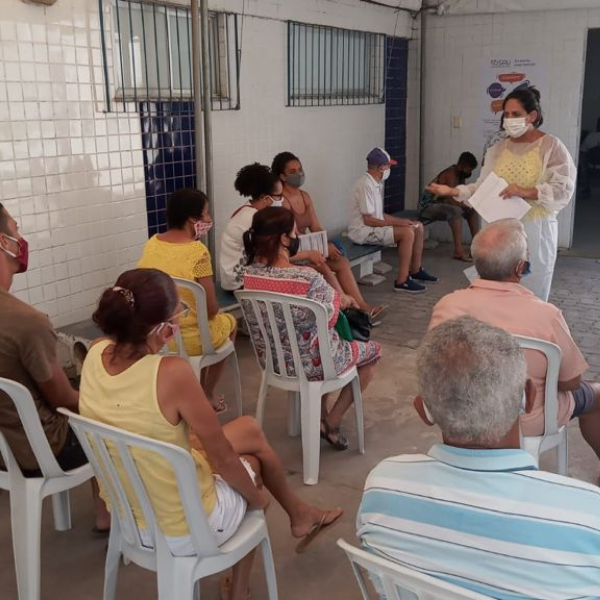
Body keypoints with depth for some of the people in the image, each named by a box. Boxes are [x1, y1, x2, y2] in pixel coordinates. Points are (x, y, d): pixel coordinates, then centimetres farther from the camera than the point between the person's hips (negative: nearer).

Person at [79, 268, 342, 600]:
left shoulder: (95, 355, -14)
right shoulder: (171, 373, -33)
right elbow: (222, 457, -17)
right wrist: (257, 497, -1)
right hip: (184, 531, -6)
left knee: (249, 430, 22)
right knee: (250, 459, 25)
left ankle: (298, 514, 44)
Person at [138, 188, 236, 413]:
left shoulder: (151, 243, -3)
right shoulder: (197, 251, -22)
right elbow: (211, 309, -17)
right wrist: (213, 311, 3)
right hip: (190, 338, -6)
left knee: (220, 320, 35)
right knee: (229, 321, 27)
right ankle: (207, 393, 36)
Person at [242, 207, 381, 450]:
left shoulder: (249, 274, -12)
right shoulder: (309, 278, -31)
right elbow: (331, 317, -14)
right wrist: (337, 295, 6)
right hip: (311, 363, -6)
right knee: (373, 351, 20)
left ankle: (320, 415, 35)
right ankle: (331, 423, 19)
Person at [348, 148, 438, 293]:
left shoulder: (376, 184, 11)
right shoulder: (366, 185, -20)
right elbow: (368, 220, -23)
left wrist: (401, 221, 4)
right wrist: (396, 223, -17)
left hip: (373, 227, 10)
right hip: (362, 231, -10)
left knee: (418, 227, 8)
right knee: (407, 232, -26)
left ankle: (415, 271, 18)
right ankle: (402, 281, -22)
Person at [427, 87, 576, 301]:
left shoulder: (551, 146, -5)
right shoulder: (498, 149, 10)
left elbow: (563, 189, -12)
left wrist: (525, 192, -25)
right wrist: (453, 191, -10)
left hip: (536, 230, -4)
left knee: (531, 293, 2)